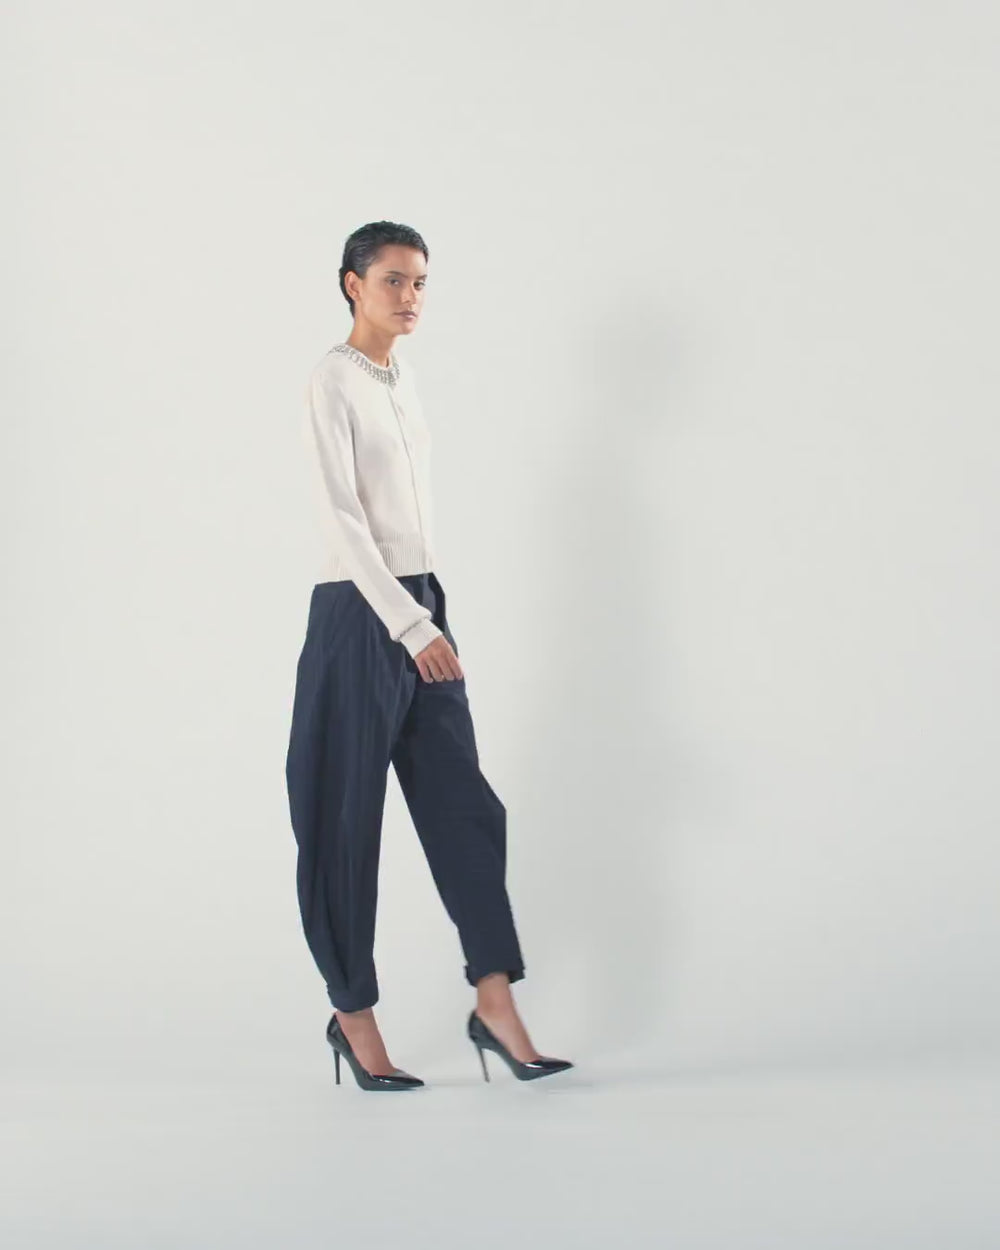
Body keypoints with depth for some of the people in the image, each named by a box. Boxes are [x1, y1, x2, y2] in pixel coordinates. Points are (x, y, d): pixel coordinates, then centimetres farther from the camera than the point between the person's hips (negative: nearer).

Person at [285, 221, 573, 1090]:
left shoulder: (402, 378, 14)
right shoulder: (335, 383, -9)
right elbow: (341, 517, -17)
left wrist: (430, 618, 16)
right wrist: (408, 626, -21)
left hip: (420, 607, 8)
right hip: (359, 616, -8)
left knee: (462, 803, 4)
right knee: (349, 819, 1)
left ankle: (496, 1004, 6)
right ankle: (353, 1015, 11)